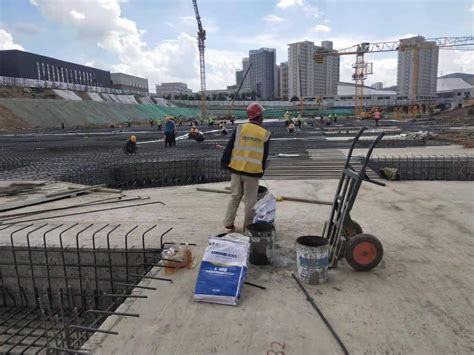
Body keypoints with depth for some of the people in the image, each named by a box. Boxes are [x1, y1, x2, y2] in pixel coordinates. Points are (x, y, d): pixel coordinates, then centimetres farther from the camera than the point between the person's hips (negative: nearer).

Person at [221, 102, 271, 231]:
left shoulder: (239, 128, -2)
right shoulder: (265, 134, -2)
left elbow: (229, 148, -1)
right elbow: (264, 156, 5)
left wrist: (224, 163, 7)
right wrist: (261, 171, 16)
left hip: (236, 169, 2)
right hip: (253, 172, -2)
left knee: (235, 197, 16)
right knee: (250, 201, 8)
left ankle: (228, 223, 20)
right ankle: (248, 226, 16)